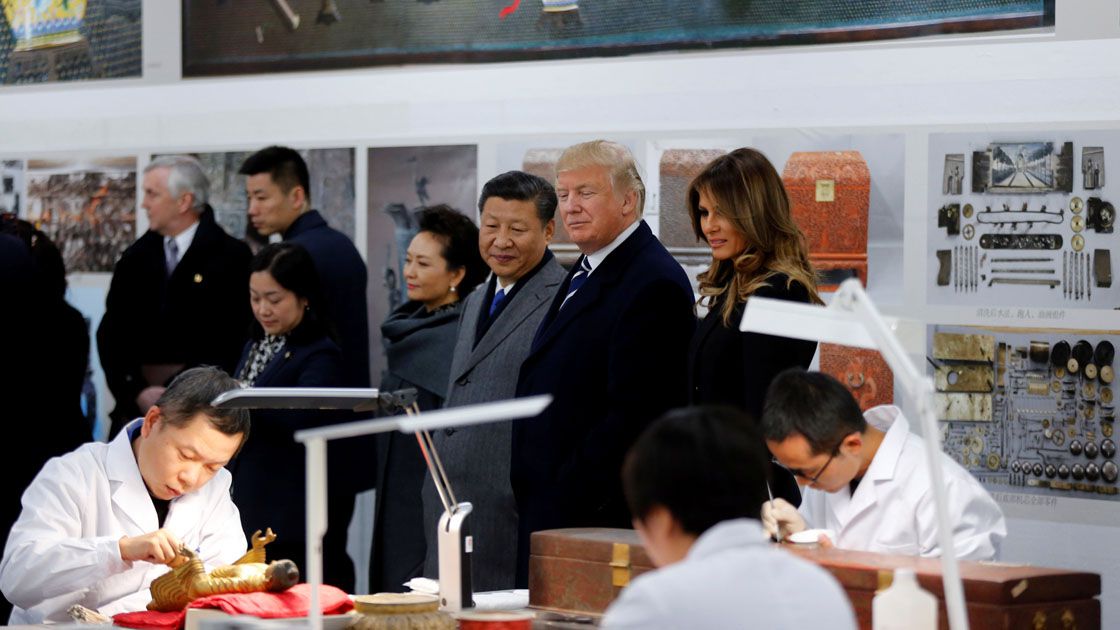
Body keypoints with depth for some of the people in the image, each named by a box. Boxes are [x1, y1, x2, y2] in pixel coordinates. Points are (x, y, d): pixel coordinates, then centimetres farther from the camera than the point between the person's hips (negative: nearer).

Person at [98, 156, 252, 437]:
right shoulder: (135, 258, 13)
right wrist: (136, 391, -4)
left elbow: (235, 338, -8)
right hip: (138, 406, 4)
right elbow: (110, 334, 10)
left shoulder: (231, 256, -2)